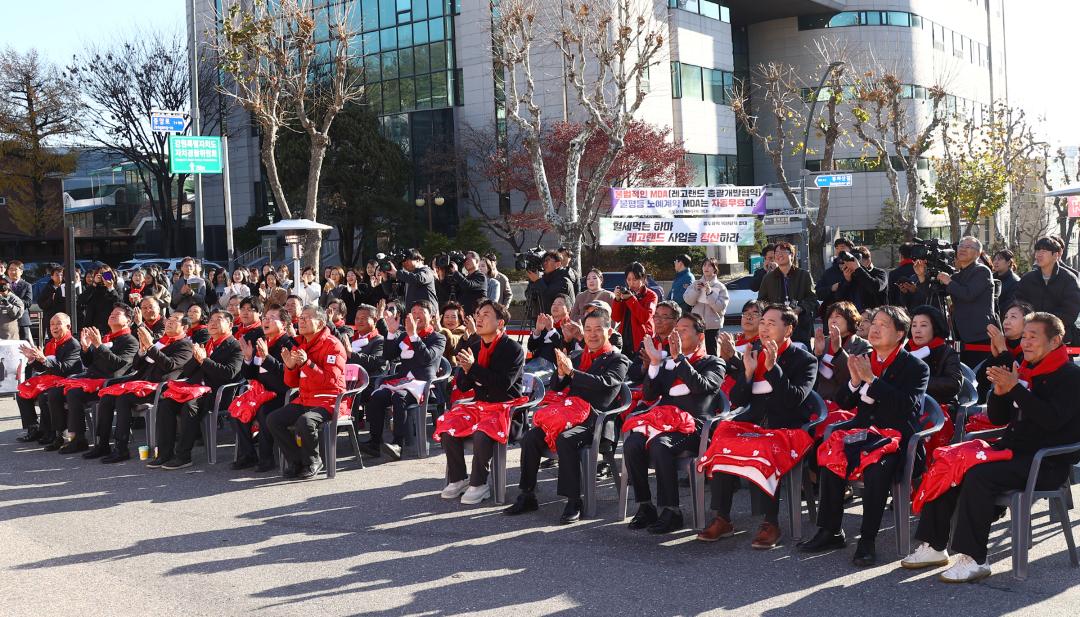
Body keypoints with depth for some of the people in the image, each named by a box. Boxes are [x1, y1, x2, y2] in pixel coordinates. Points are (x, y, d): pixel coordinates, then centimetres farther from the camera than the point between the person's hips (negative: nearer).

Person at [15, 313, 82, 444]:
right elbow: (41, 368, 15)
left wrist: (43, 359, -30)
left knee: (44, 397, -32)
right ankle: (33, 430, 4)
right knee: (22, 395, 1)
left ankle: (48, 433, -17)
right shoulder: (50, 344, 15)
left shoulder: (73, 344, -11)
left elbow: (64, 368, -21)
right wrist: (32, 358, -4)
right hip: (49, 380, 9)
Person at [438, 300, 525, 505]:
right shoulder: (473, 347, 11)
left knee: (481, 434, -33)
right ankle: (458, 479, -3)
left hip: (505, 408, -6)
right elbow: (462, 387, 12)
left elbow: (503, 384, -19)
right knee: (448, 427, -18)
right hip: (478, 404, 6)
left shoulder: (513, 349, -7)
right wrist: (465, 370, -11)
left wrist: (474, 367, -22)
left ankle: (478, 484, -15)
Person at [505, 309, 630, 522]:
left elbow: (604, 383, -15)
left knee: (565, 439, -35)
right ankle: (527, 496, -9)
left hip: (595, 420, -6)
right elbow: (556, 387, 21)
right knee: (531, 437, -16)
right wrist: (561, 373, -2)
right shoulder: (579, 358, 23)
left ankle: (574, 502, -27)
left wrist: (571, 372, -14)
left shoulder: (618, 360, 5)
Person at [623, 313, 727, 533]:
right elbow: (649, 395, 15)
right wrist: (655, 362, 3)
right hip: (663, 420, 5)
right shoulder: (667, 364, 27)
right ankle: (645, 507, -18)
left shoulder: (713, 363, 12)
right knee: (631, 444, -27)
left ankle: (671, 512, -30)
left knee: (659, 445, -36)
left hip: (692, 426, -5)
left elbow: (700, 385, -10)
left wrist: (679, 357, -9)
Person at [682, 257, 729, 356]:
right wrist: (696, 290, -15)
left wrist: (710, 292, -16)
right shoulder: (696, 284, 9)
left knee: (711, 352, -1)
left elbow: (721, 307, -10)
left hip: (712, 326, -3)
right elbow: (688, 301, -2)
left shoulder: (720, 287, 1)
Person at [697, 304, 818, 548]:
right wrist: (748, 372, -5)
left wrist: (773, 368, -19)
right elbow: (737, 401, 11)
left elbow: (795, 399, -15)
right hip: (755, 423, 5)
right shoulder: (754, 356, 16)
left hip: (787, 427, -5)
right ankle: (722, 520, -19)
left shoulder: (805, 360, 1)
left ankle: (771, 523, -26)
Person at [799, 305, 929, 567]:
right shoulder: (864, 360, 17)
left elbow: (908, 405, -15)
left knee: (877, 467, -35)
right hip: (865, 432, 5)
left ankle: (867, 540, -27)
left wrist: (871, 379, -17)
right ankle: (831, 532, -15)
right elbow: (845, 404, 16)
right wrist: (855, 381, -4)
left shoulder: (916, 367, 2)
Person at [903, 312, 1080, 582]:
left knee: (978, 477, -30)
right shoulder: (1024, 371, 16)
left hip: (1048, 463, -8)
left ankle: (973, 559, -27)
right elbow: (998, 418, 17)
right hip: (1011, 449, 8)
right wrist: (1000, 391, -3)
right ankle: (933, 546, -5)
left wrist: (1015, 388, -21)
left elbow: (1052, 420, -22)